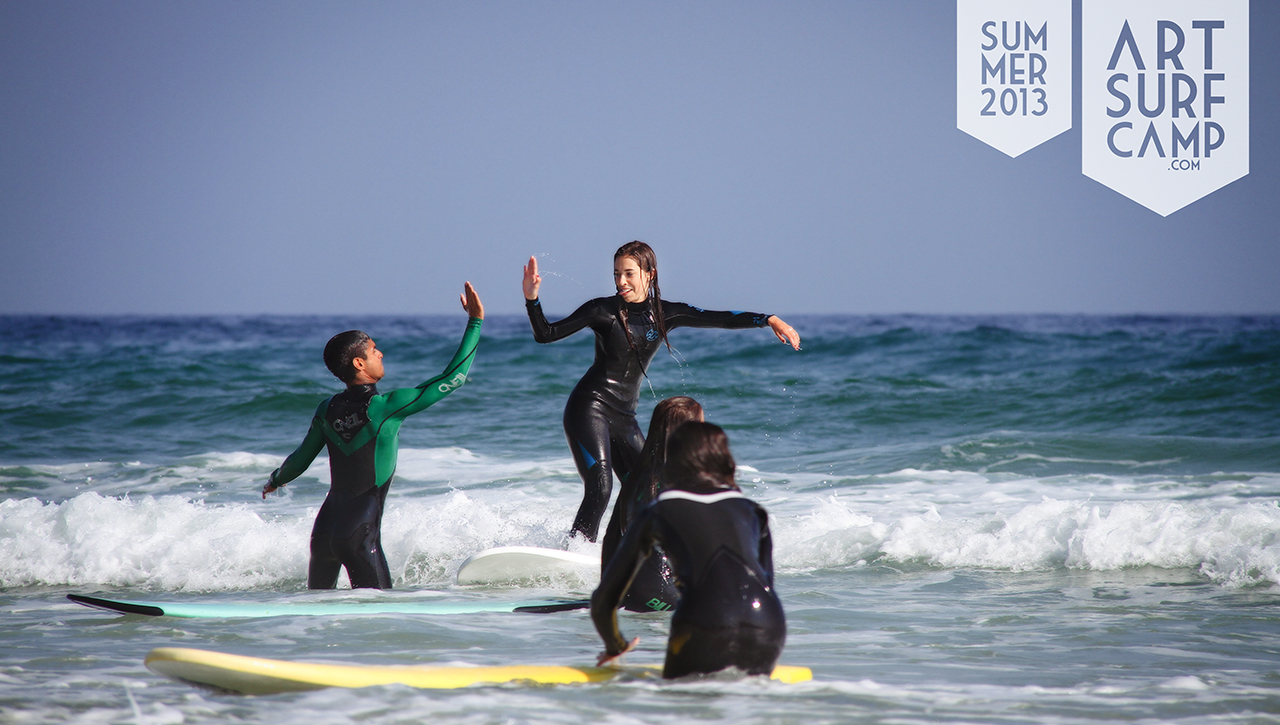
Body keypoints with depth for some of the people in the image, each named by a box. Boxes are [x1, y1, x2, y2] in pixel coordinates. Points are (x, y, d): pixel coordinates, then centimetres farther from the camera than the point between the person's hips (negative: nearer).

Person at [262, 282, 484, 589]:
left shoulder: (327, 411, 4)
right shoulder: (388, 406, -12)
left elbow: (299, 461, 17)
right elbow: (453, 378, -11)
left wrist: (275, 480, 40)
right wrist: (475, 322, -4)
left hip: (323, 528, 6)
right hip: (359, 535, -6)